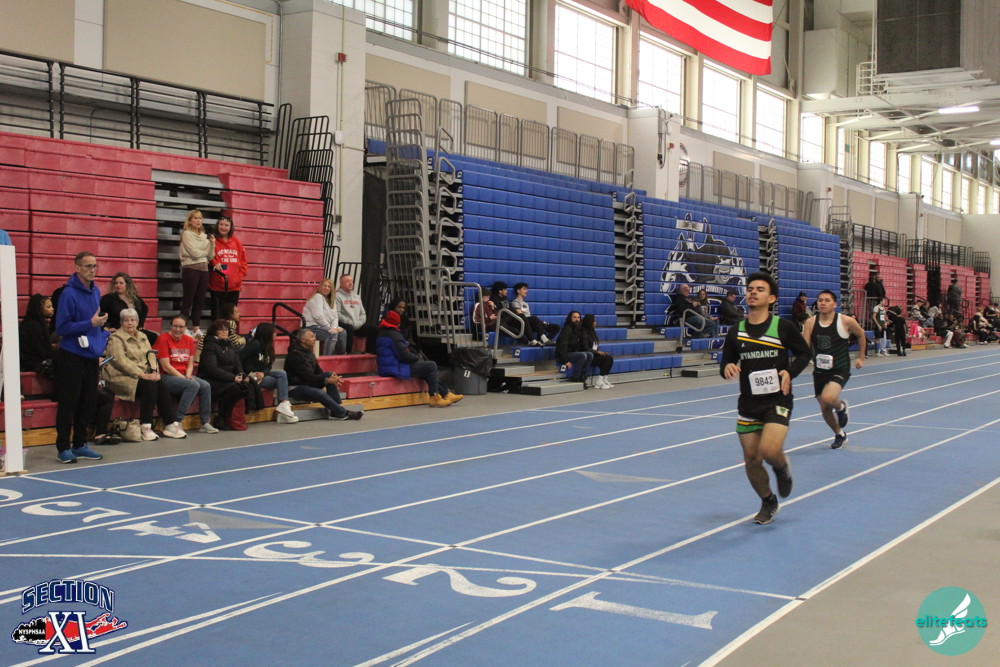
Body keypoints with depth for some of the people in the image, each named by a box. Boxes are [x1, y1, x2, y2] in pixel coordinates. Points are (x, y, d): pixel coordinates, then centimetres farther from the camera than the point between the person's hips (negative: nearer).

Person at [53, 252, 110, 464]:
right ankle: (63, 448, 6)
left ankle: (79, 444, 22)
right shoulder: (69, 294, -13)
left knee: (88, 403, 11)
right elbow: (62, 327, -16)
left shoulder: (96, 292, 10)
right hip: (72, 357, -7)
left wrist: (102, 336, 8)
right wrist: (90, 324, -20)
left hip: (91, 357, 7)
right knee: (68, 404, -1)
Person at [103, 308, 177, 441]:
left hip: (144, 376, 6)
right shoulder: (116, 338, -3)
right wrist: (141, 374, -23)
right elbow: (120, 361, -15)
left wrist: (154, 371, -10)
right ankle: (146, 429, -30)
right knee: (150, 386, -30)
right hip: (121, 378, -6)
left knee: (162, 386, -21)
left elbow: (151, 355, 11)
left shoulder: (142, 337, 20)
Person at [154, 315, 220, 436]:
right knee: (193, 385, -29)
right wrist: (184, 378, -16)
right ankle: (175, 423, -30)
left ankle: (205, 423, -9)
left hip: (184, 376, 7)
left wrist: (188, 375, -8)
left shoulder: (189, 340, 11)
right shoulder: (163, 339, -9)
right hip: (166, 377, -7)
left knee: (206, 385, -16)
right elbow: (166, 367, -13)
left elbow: (190, 364, 13)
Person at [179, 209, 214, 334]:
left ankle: (197, 328, 10)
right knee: (188, 300, -6)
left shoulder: (205, 236, 15)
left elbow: (210, 257, 10)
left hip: (204, 270, 6)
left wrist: (212, 245, -5)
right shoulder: (186, 234, -2)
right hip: (190, 269, -6)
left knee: (199, 301, 7)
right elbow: (194, 253, -12)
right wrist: (206, 252, 4)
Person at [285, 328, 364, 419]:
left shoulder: (309, 352, 11)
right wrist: (327, 381, -23)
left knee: (329, 374, -10)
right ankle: (343, 413, -18)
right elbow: (307, 376, -23)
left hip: (308, 384, 9)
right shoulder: (295, 354, -18)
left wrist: (330, 378, -11)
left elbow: (318, 371, 9)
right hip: (295, 388, -9)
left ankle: (334, 411, -16)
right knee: (321, 394, -32)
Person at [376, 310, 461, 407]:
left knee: (427, 370, 19)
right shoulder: (394, 335, -16)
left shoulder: (380, 334, 14)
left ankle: (446, 394, 17)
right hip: (397, 369, -11)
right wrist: (417, 358, -4)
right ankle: (434, 397, -4)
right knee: (431, 366, -9)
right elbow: (404, 354, -22)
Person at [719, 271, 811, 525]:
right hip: (749, 404, 3)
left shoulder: (783, 327, -5)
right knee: (751, 460, 6)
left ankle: (782, 468, 15)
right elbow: (726, 363, 11)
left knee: (769, 450, -23)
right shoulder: (736, 332, 3)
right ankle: (768, 503, 32)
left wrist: (790, 372, -11)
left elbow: (804, 353, 6)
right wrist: (727, 368, -13)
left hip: (778, 401, -3)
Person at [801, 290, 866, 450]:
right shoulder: (810, 323, -4)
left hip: (840, 370, -4)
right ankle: (839, 435, 38)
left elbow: (861, 335, 10)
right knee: (824, 408, 11)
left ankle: (841, 406, 9)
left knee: (828, 398, -29)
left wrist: (861, 357, 14)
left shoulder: (846, 321, -9)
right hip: (820, 371, 4)